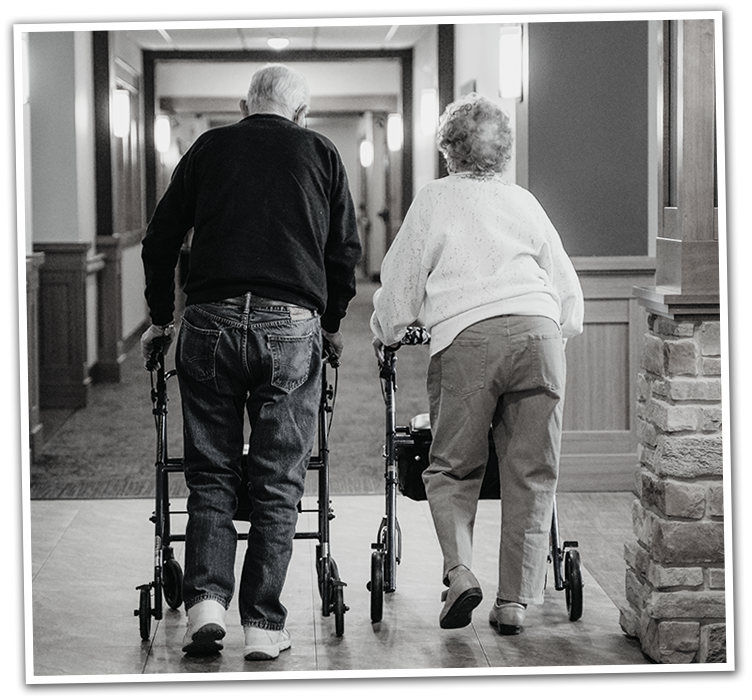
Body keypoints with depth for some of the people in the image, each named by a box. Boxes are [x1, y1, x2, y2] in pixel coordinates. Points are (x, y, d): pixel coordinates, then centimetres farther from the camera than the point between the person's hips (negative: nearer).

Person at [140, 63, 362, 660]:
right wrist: (332, 323, 27)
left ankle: (206, 601, -7)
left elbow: (160, 240, 12)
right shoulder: (321, 153, 12)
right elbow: (346, 251, 12)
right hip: (291, 327, 0)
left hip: (210, 324, 1)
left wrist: (161, 319, 24)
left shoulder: (209, 148, 12)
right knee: (277, 484, 4)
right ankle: (264, 626, 3)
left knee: (211, 476, 9)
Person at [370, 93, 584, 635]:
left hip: (466, 338, -2)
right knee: (531, 474, 6)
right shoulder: (523, 202, 24)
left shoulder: (435, 200, 15)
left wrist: (387, 336, 32)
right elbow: (568, 287, 25)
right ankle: (515, 601, 3)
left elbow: (400, 286, 15)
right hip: (538, 331, 3)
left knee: (452, 469, 9)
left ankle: (460, 571, -11)